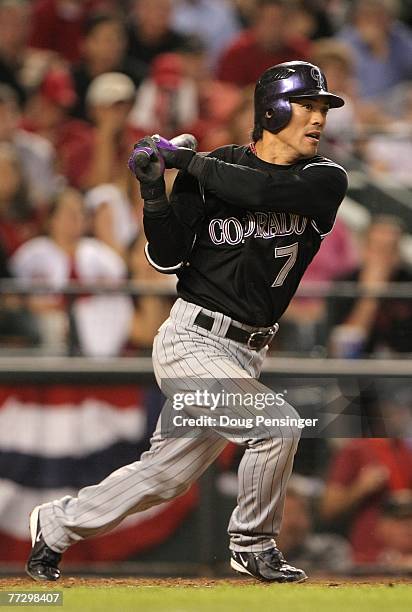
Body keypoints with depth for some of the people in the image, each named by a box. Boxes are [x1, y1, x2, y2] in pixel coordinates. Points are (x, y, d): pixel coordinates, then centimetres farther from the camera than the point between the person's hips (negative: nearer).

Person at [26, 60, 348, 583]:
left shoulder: (325, 179, -1)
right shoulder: (211, 169, -5)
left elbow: (267, 190, -22)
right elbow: (167, 258, -7)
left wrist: (188, 161, -16)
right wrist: (154, 192, -21)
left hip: (244, 355, 5)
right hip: (191, 341, -5)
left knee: (164, 475, 12)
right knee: (278, 424, -23)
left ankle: (56, 524, 32)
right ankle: (253, 545, -1)